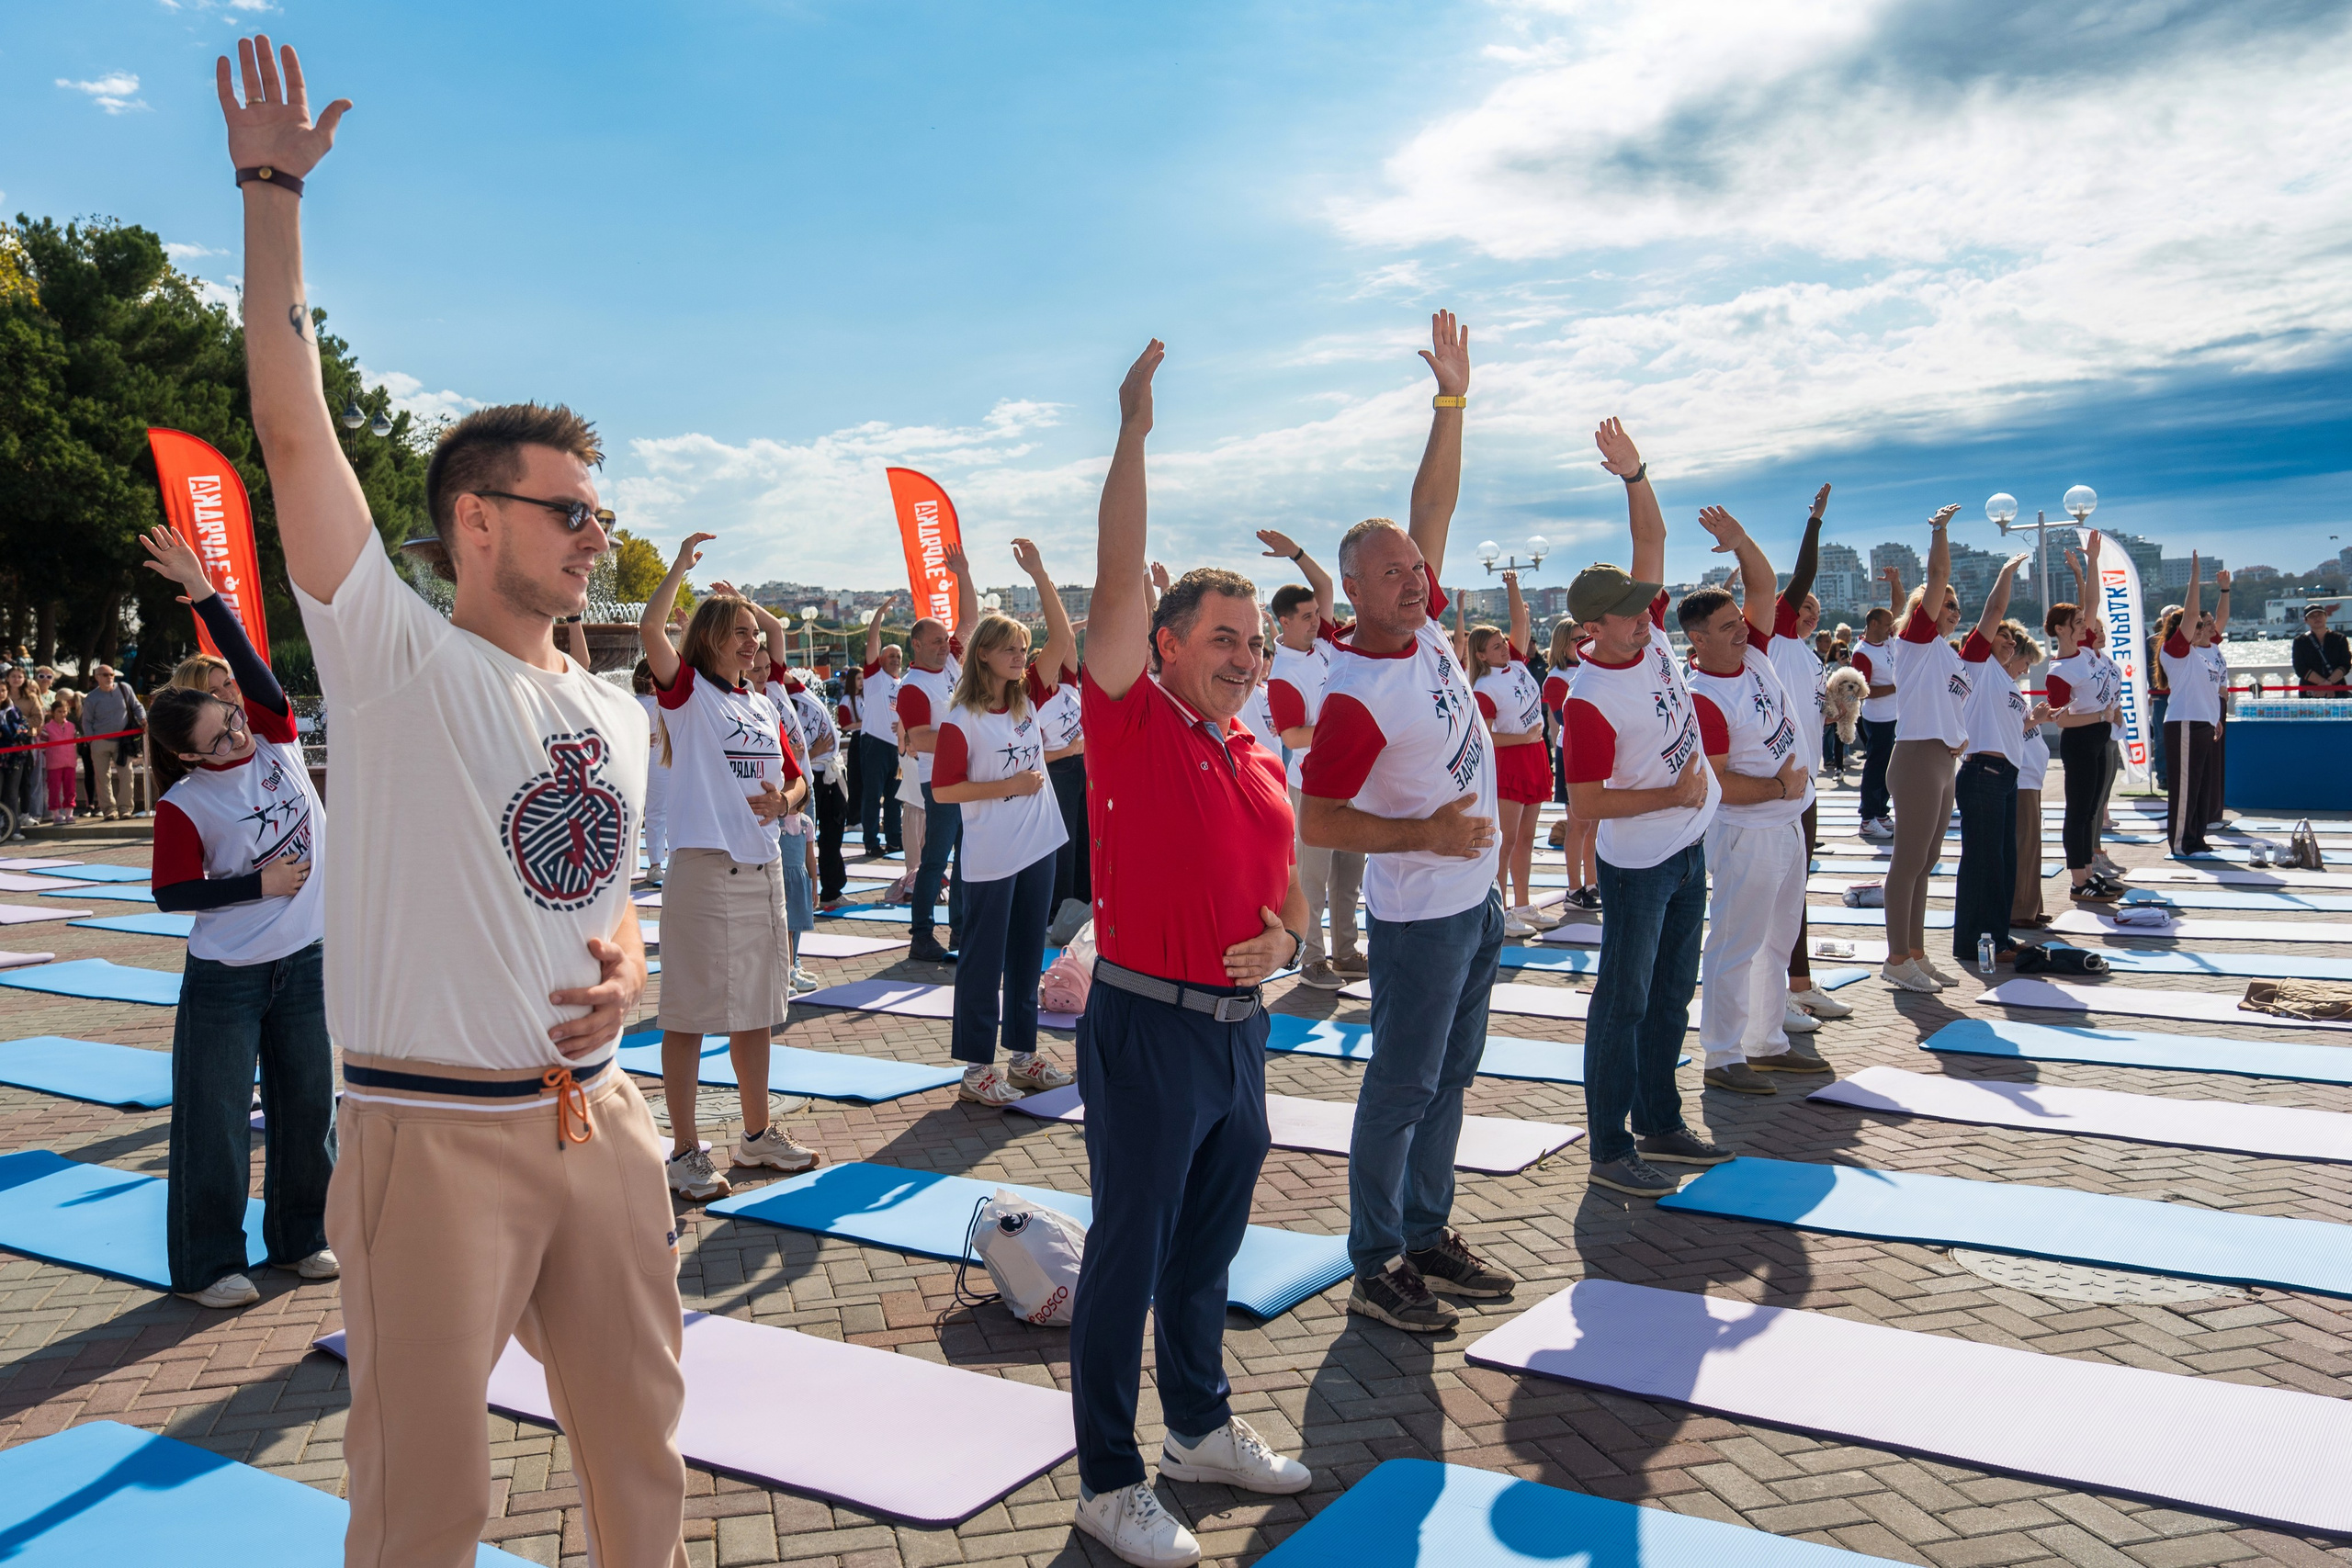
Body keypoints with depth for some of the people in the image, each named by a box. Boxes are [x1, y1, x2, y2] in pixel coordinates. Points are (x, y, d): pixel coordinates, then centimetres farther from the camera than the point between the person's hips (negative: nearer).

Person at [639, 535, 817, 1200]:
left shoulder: (764, 705, 16)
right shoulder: (688, 692, -3)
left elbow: (797, 779, 21)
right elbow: (650, 629, -21)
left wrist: (783, 802, -1)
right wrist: (681, 563, -13)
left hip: (764, 867, 7)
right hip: (704, 867, -7)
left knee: (757, 1009, 14)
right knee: (689, 1014, -1)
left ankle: (757, 1133, 27)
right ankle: (685, 1152, 7)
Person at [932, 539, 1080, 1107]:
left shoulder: (1027, 699, 5)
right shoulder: (961, 719, -11)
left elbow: (1063, 642, -3)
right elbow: (943, 789, -13)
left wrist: (1040, 576, -11)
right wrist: (1008, 786, -17)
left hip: (1038, 847, 6)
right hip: (990, 861, -6)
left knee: (1028, 954, 14)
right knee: (983, 960, 2)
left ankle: (1023, 1054, 26)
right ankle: (976, 1068, 9)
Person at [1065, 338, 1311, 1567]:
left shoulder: (1261, 764, 11)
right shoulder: (1131, 720, -7)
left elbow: (1288, 890, 19)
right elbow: (1118, 581, -18)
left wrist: (1283, 939, -4)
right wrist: (1134, 429, -19)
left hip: (1242, 1027, 7)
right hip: (1149, 1025, -6)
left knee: (1209, 1246, 20)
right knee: (1130, 1253, 4)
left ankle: (1201, 1425, 39)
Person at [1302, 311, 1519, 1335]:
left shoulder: (1424, 626, 0)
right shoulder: (1356, 695, -23)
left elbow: (1431, 509, 5)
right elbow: (1313, 822, -21)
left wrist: (1452, 401, -1)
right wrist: (1422, 833, -24)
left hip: (1476, 896, 9)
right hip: (1420, 913, -8)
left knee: (1449, 1077, 17)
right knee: (1401, 1088, 1)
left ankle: (1428, 1236, 30)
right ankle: (1376, 1267, 14)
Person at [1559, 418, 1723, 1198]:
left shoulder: (1648, 631, -4)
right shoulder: (1589, 701, -24)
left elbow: (1652, 537, 0)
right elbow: (1585, 803, -22)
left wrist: (1635, 473, -15)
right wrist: (1673, 795, -19)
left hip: (1687, 848, 8)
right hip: (1638, 864, -8)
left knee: (1672, 993, 16)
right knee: (1623, 1003, -1)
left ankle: (1660, 1125, 29)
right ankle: (1609, 1150, 8)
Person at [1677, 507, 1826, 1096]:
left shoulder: (1754, 654, 1)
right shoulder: (1702, 699, -22)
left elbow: (1764, 586, 4)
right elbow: (1714, 784, -23)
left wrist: (1741, 541, -14)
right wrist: (1780, 787, -15)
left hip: (1787, 825, 9)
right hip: (1746, 834, -9)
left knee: (1777, 941, 17)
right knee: (1735, 946, -2)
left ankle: (1769, 1042, 29)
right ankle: (1722, 1059, 6)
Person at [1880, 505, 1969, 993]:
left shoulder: (1951, 654, 21)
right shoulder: (1917, 637, -3)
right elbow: (1937, 576, -12)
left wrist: (1960, 736, 15)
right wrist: (1940, 529, -10)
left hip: (1942, 761, 9)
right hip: (1917, 757, -9)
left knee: (1923, 862, 12)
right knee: (1909, 861, -7)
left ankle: (1916, 954, 19)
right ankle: (1897, 960, -2)